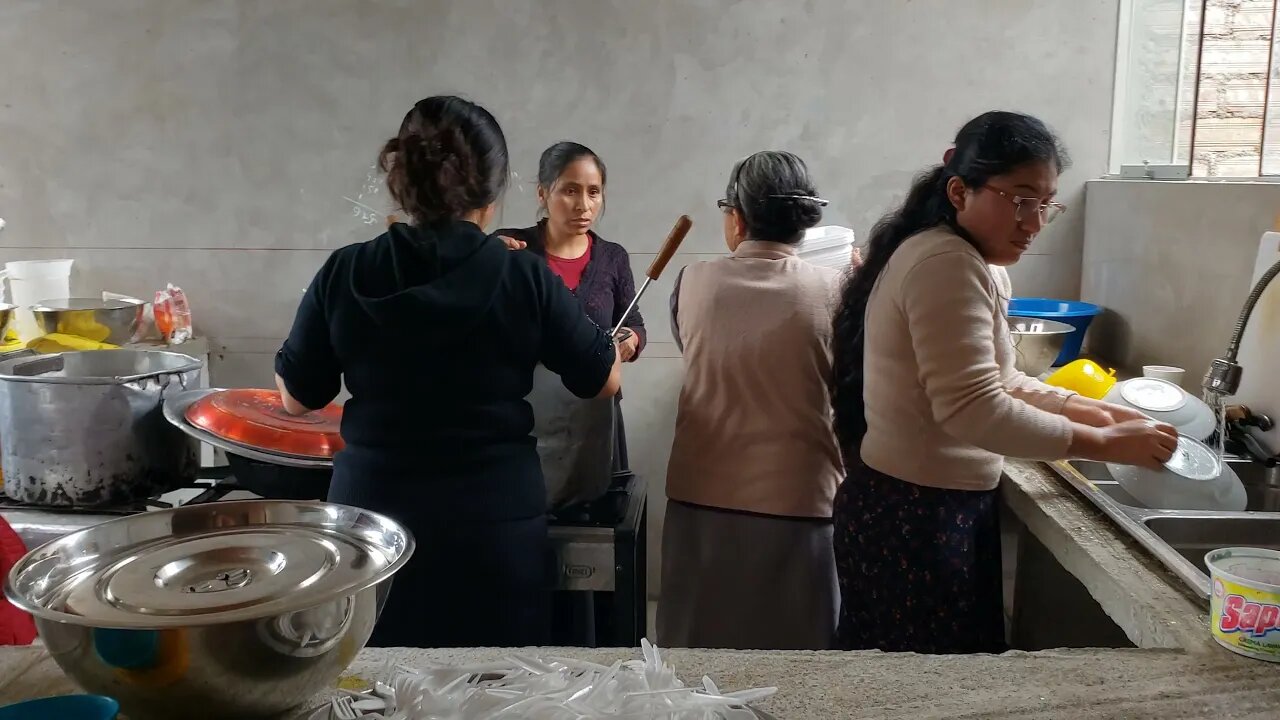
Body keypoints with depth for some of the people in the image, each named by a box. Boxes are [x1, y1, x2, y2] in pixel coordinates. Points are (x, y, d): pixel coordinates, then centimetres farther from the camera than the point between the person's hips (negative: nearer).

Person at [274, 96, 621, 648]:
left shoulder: (344, 274, -6)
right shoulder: (524, 279, -10)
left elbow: (297, 397, 6)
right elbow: (604, 381, 2)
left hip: (371, 519, 2)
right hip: (495, 529, -1)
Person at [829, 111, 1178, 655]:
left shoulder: (972, 263, 13)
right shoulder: (947, 265, -21)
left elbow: (995, 382, 18)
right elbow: (973, 410, -28)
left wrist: (1085, 409, 4)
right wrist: (1104, 444, -21)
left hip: (925, 508, 10)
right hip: (916, 519, -10)